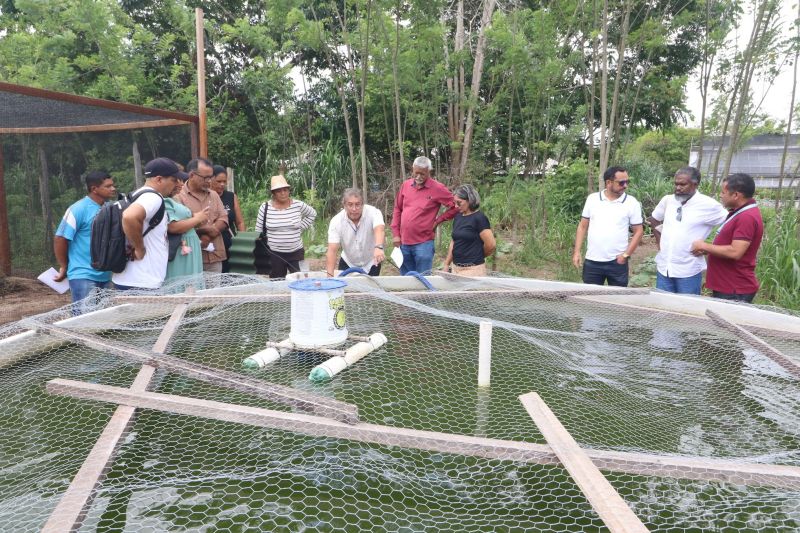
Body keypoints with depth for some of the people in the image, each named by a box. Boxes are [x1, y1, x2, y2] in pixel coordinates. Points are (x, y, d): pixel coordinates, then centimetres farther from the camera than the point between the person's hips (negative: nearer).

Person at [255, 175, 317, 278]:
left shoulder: (298, 205, -2)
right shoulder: (265, 207, -3)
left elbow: (312, 214, 17)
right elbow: (259, 232, 4)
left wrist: (301, 227, 6)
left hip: (296, 253, 1)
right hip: (274, 254, 0)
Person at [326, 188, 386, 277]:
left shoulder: (373, 212, -23)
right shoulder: (336, 221, -20)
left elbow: (379, 229, -43)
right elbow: (332, 250, -26)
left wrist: (378, 247, -65)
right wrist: (330, 275, -37)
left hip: (371, 263, -1)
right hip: (348, 263, 1)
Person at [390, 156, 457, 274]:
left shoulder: (437, 188, -7)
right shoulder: (405, 185, 7)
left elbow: (455, 206, -5)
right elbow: (397, 209, 13)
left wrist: (438, 220, -4)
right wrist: (395, 234, 8)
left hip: (423, 243, -4)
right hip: (403, 242, 5)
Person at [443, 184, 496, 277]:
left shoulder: (479, 218, -10)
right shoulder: (458, 217, 12)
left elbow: (491, 245, -13)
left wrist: (477, 256, 4)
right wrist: (447, 264, 13)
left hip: (472, 269, -7)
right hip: (456, 267, 7)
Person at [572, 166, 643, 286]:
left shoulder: (632, 203, -2)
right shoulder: (592, 199, 3)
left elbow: (638, 231, 1)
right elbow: (583, 226, 7)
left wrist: (626, 255, -8)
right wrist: (577, 251, 0)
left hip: (617, 262, -1)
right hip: (592, 261, 1)